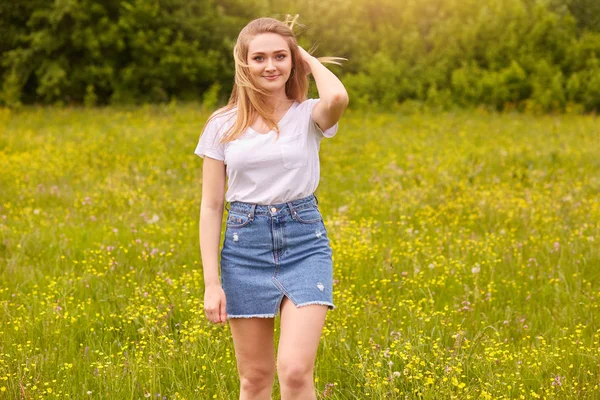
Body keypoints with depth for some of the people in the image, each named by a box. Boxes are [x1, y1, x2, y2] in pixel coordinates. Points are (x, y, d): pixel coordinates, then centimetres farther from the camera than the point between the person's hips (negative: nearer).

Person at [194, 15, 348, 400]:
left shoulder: (309, 116, -2)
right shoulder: (223, 126, 2)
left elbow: (339, 97, -28)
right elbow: (211, 206, 3)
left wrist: (312, 61, -7)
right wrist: (211, 282, -3)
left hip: (304, 243, -2)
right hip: (245, 247, 2)